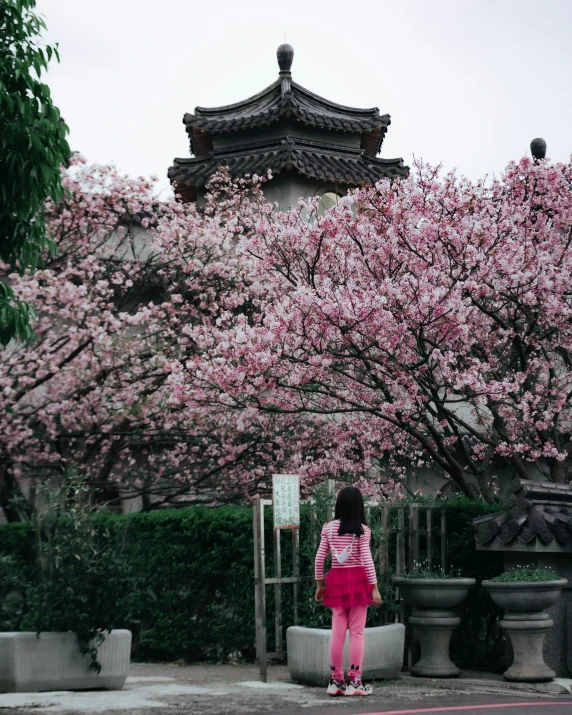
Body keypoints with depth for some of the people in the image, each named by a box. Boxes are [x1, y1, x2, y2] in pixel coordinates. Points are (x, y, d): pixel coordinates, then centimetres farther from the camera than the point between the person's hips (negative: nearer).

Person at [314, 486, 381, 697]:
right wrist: (374, 587, -10)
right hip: (357, 580, -3)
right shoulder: (362, 530, -5)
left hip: (336, 581, 3)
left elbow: (319, 558, 3)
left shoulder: (328, 528, 4)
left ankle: (336, 681, 12)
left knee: (337, 634, 8)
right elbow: (366, 559, -12)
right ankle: (355, 682, -1)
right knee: (357, 633, 0)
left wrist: (319, 584, 12)